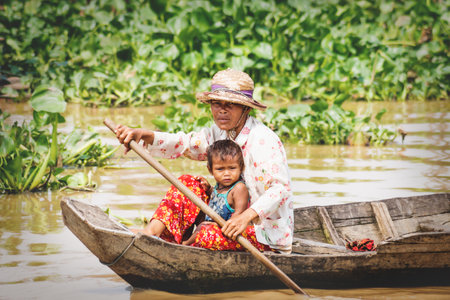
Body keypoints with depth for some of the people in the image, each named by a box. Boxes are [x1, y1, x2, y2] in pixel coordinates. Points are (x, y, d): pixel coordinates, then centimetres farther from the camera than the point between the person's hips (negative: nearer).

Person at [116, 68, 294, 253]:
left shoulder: (265, 140, -19)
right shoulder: (220, 133, 6)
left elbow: (281, 188, -28)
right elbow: (183, 143, -5)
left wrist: (247, 216, -42)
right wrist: (145, 135, -22)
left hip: (266, 234, -8)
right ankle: (151, 233, -21)